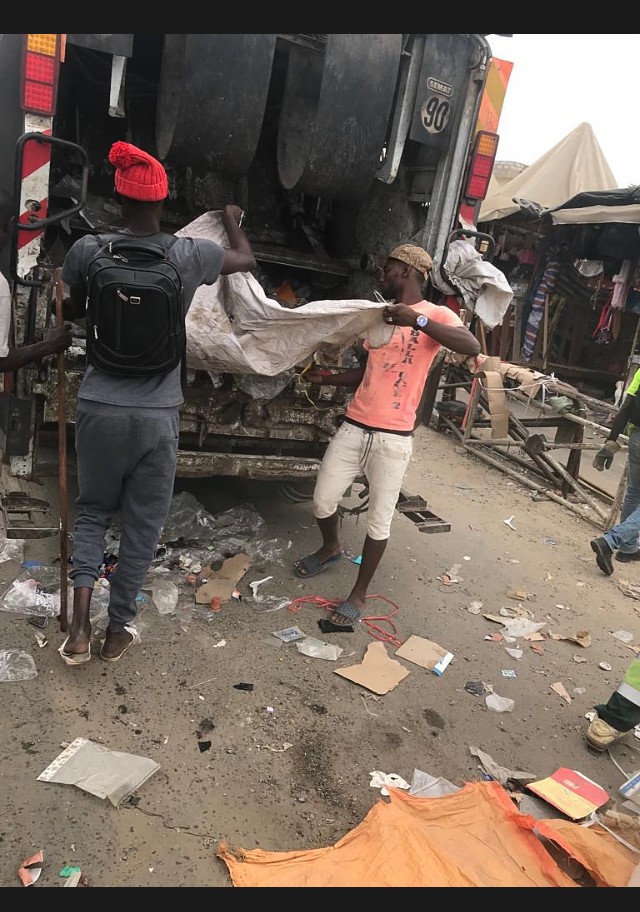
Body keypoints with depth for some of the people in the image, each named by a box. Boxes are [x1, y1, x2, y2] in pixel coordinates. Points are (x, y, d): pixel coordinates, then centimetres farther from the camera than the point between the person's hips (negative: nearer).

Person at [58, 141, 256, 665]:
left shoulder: (88, 250, -3)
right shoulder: (188, 255, -6)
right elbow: (247, 260, 15)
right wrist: (231, 219, 33)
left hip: (99, 409, 2)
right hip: (157, 416, -1)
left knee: (93, 512, 20)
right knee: (142, 525, 13)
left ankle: (79, 628, 9)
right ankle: (119, 630, 25)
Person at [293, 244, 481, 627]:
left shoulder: (437, 315, -5)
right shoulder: (381, 315, 17)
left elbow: (473, 346, -25)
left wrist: (417, 320, -32)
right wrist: (327, 377, 11)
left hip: (394, 438, -6)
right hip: (354, 427, 6)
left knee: (379, 521, 3)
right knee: (323, 501, 10)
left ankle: (359, 594, 19)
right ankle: (332, 547, 41)